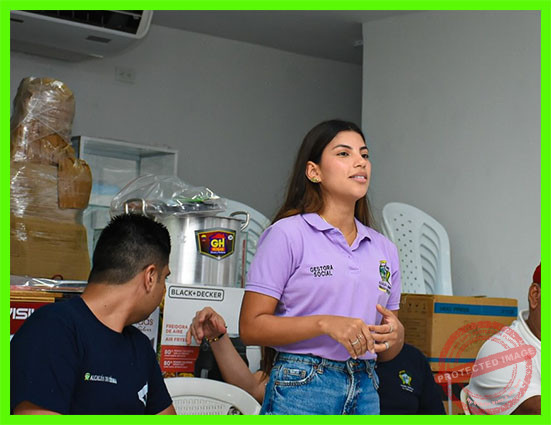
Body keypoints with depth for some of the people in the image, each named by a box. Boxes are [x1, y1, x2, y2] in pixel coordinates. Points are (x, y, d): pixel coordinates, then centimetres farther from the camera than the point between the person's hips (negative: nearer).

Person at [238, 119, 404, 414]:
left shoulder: (384, 249, 13)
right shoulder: (287, 234, -4)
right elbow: (251, 327, -9)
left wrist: (396, 334, -3)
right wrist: (325, 323, -19)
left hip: (365, 390, 5)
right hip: (301, 391, -5)